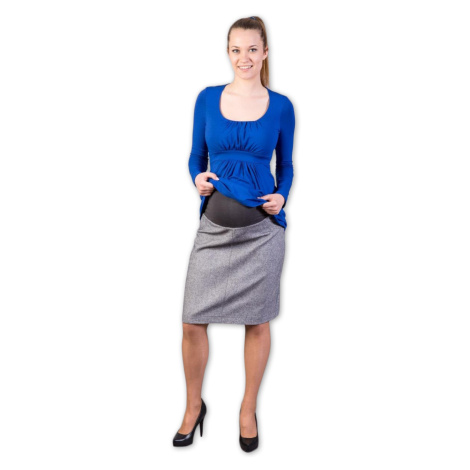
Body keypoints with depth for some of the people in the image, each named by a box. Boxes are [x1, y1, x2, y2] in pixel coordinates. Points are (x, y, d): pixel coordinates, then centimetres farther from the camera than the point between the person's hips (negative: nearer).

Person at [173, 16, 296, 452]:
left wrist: (281, 197, -8)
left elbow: (286, 166, 10)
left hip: (262, 227, -1)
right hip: (214, 225, 1)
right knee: (192, 322, 1)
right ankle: (193, 406, 27)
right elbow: (196, 157, 11)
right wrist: (198, 179, -10)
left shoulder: (281, 106, 2)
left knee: (257, 321, 9)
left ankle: (248, 410, 30)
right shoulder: (208, 98, 4)